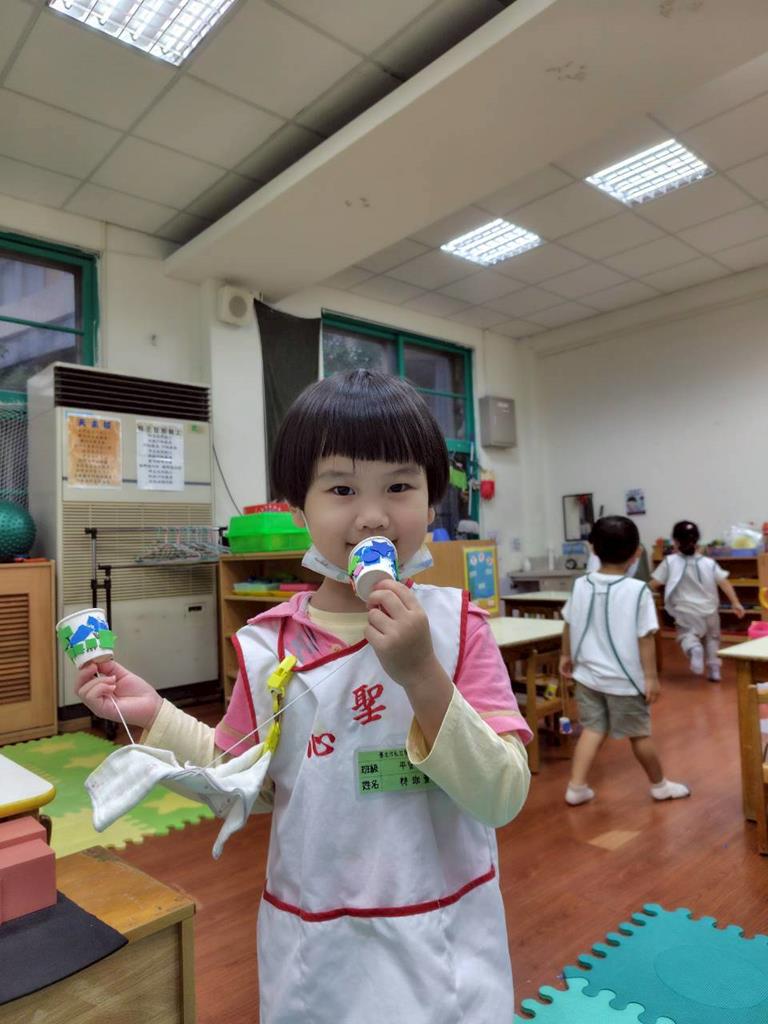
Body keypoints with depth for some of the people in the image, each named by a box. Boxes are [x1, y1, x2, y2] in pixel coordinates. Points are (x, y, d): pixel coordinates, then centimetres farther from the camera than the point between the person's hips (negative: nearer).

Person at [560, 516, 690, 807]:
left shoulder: (580, 586, -3)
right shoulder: (637, 591, -17)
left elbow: (569, 626, 7)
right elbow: (645, 638, -16)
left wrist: (566, 656, 21)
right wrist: (651, 677, -8)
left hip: (588, 675, 4)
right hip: (624, 679, -4)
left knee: (592, 728, 14)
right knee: (639, 734, 13)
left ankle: (576, 786, 10)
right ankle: (659, 785, 33)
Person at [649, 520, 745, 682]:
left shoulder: (670, 561, -7)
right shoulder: (709, 563, 0)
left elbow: (654, 584, -7)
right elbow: (725, 583, -5)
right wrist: (736, 603, -2)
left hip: (686, 611, -4)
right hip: (709, 610, 4)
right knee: (712, 638, 24)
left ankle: (694, 648, -31)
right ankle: (714, 669, 21)